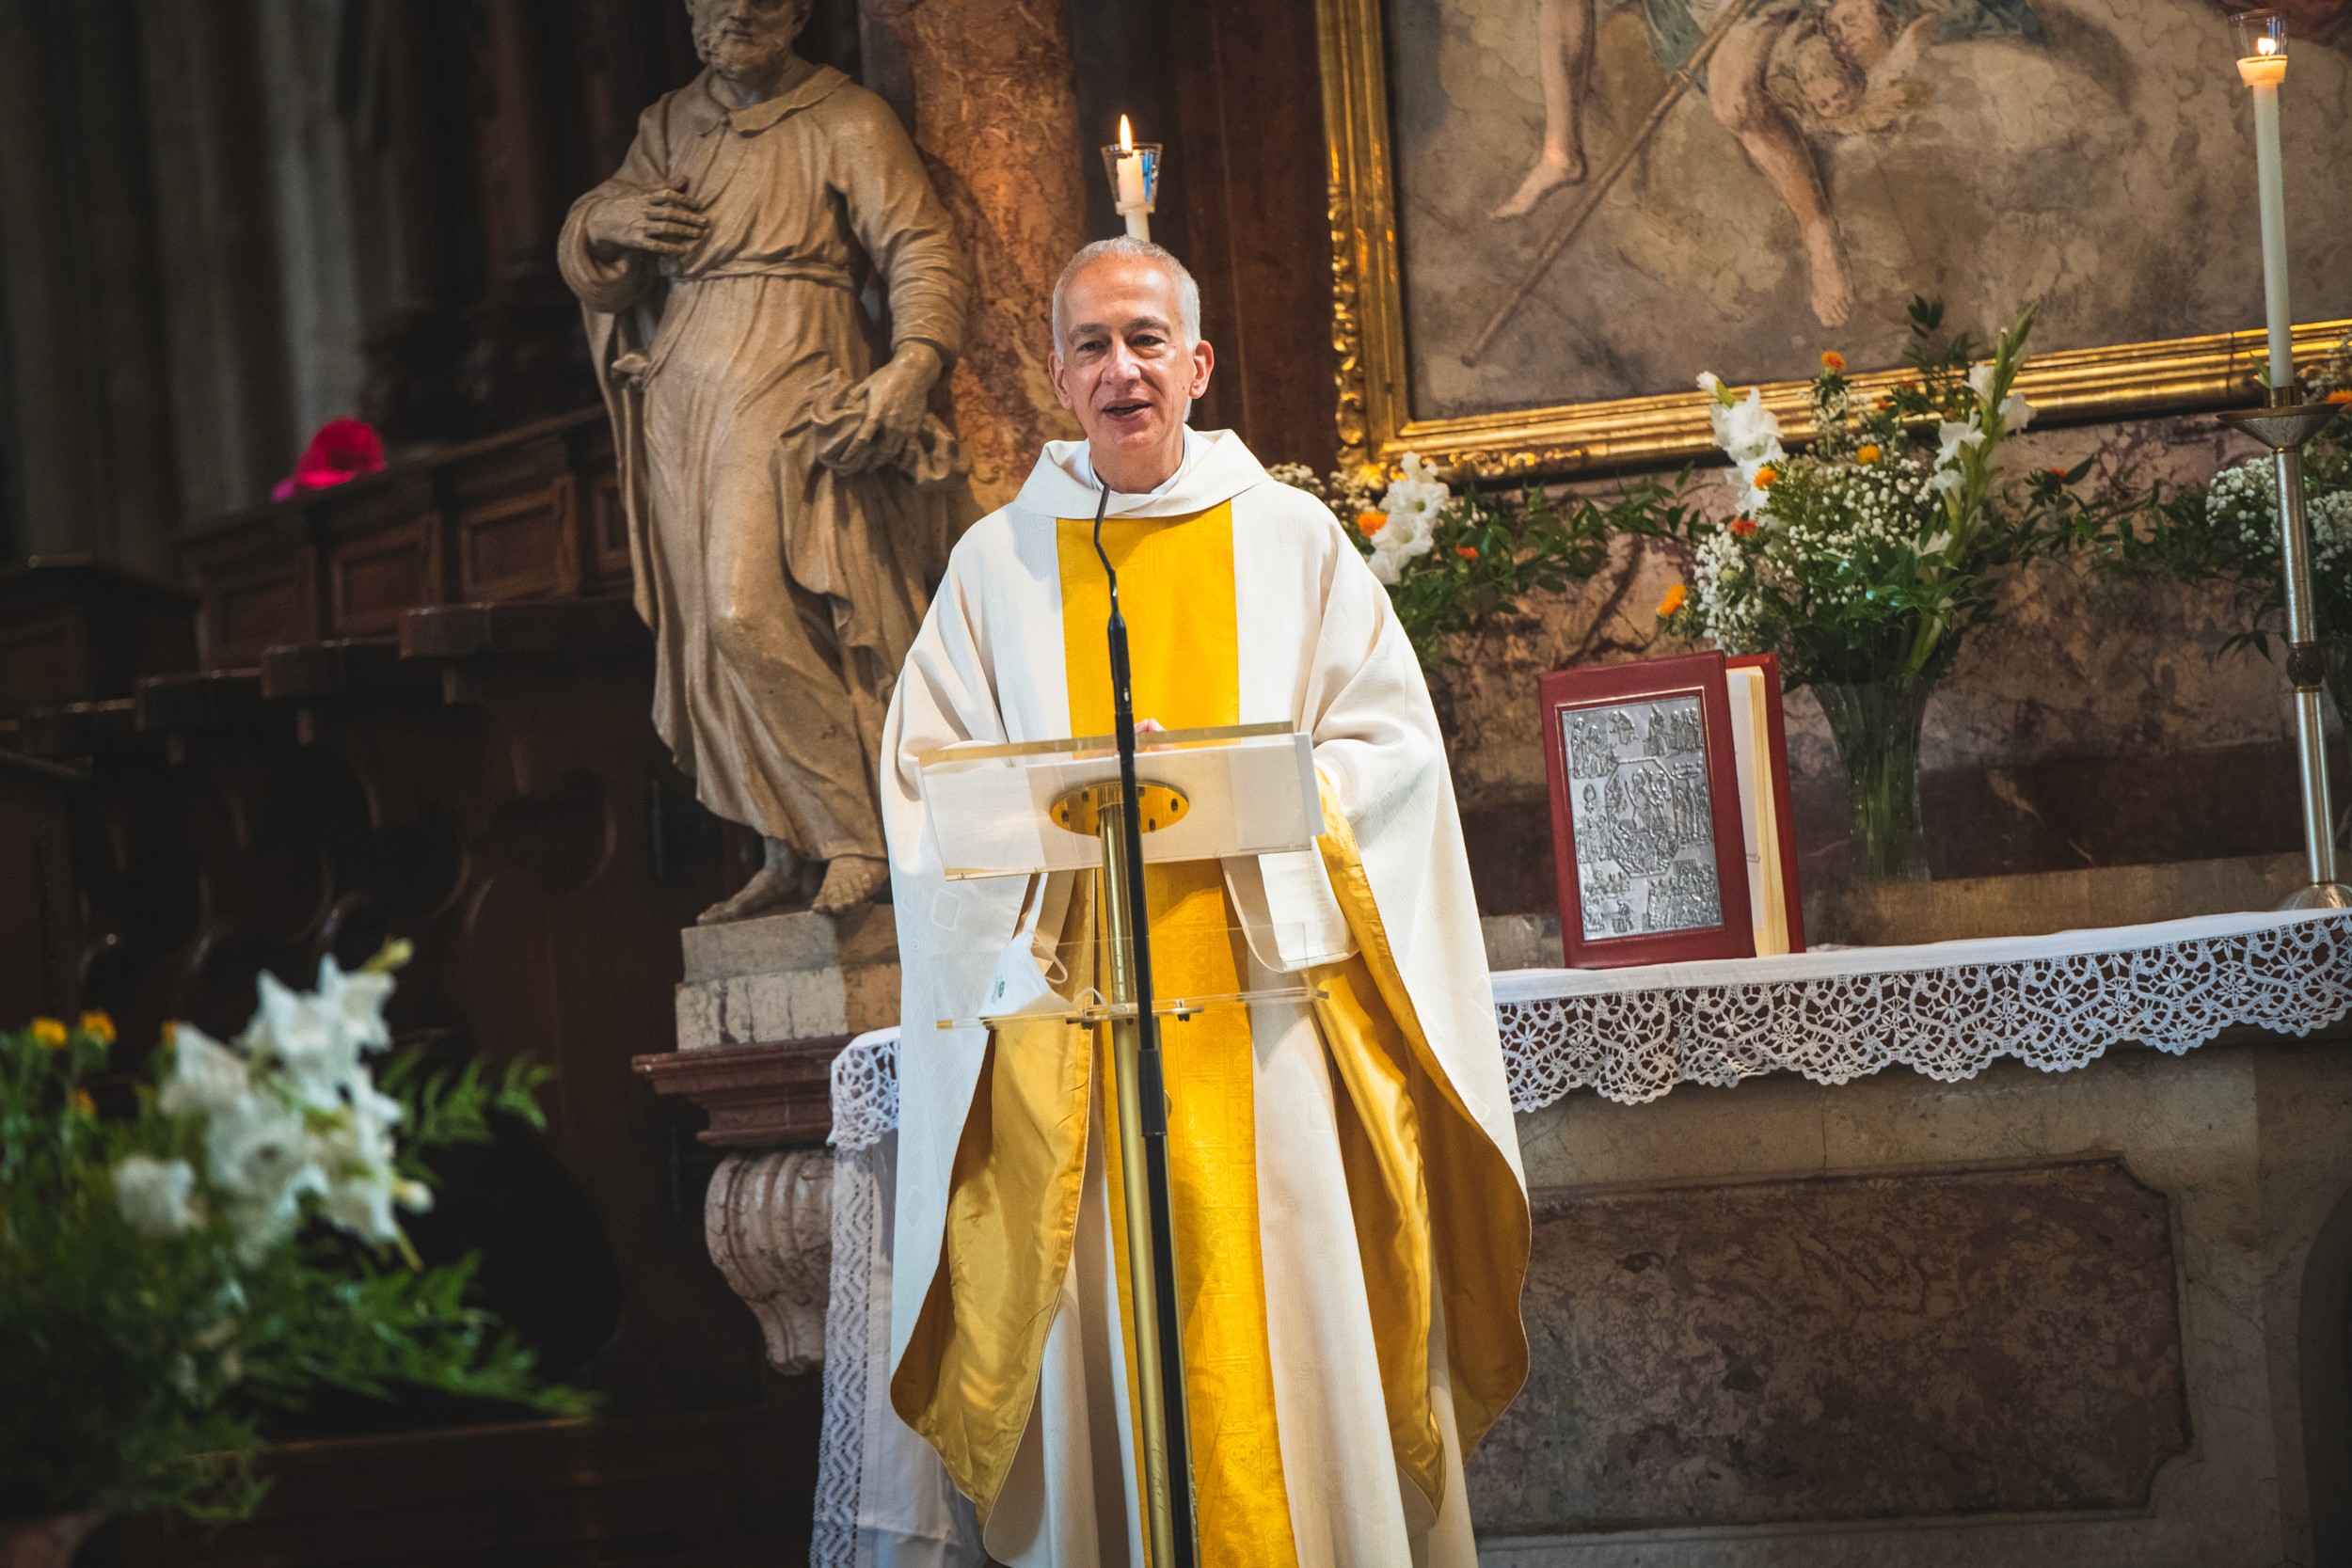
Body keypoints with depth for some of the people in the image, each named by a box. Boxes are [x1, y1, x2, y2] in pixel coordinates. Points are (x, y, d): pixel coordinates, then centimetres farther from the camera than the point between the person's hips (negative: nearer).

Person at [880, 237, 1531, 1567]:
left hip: (1273, 1002, -1)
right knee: (1111, 1344, -1)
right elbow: (925, 781, 7)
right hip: (1077, 1022, 1)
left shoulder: (1292, 538, 8)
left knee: (1296, 1332, -3)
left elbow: (1394, 742, 3)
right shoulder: (999, 562, 11)